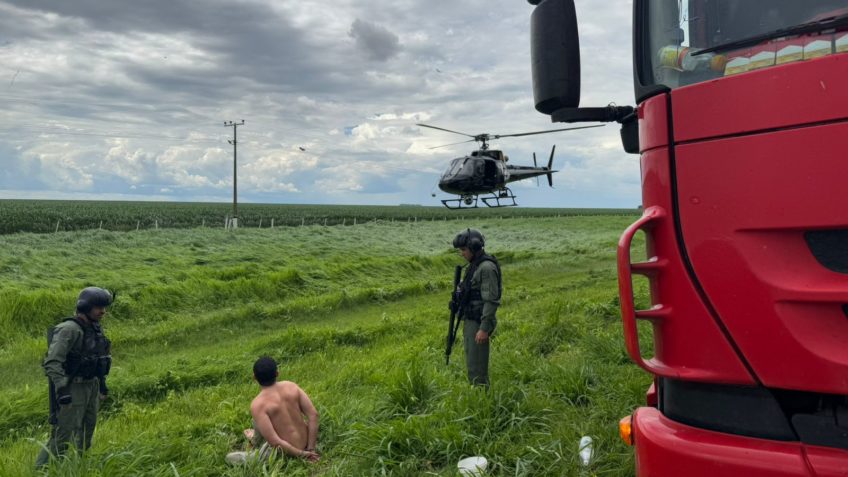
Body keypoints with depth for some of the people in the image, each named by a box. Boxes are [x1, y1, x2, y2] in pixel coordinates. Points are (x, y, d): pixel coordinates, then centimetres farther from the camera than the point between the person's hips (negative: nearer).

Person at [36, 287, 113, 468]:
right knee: (63, 434, -6)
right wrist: (61, 388, -35)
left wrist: (102, 383, 20)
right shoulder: (68, 329, -20)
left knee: (86, 431, 15)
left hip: (91, 386, 8)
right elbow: (52, 362, -27)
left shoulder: (95, 329, 6)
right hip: (71, 389, -8)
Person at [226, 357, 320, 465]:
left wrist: (301, 454, -13)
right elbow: (313, 415, -8)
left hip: (287, 451, -5)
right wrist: (311, 448, -5)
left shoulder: (257, 404, -21)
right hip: (305, 442, 5)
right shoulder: (291, 386, -7)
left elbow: (275, 442, -25)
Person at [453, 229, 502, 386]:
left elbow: (491, 300, -22)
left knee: (476, 366, -6)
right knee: (472, 364, 14)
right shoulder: (475, 266, 14)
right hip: (471, 321, 10)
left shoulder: (487, 267, -18)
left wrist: (484, 328, -25)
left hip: (479, 323, -10)